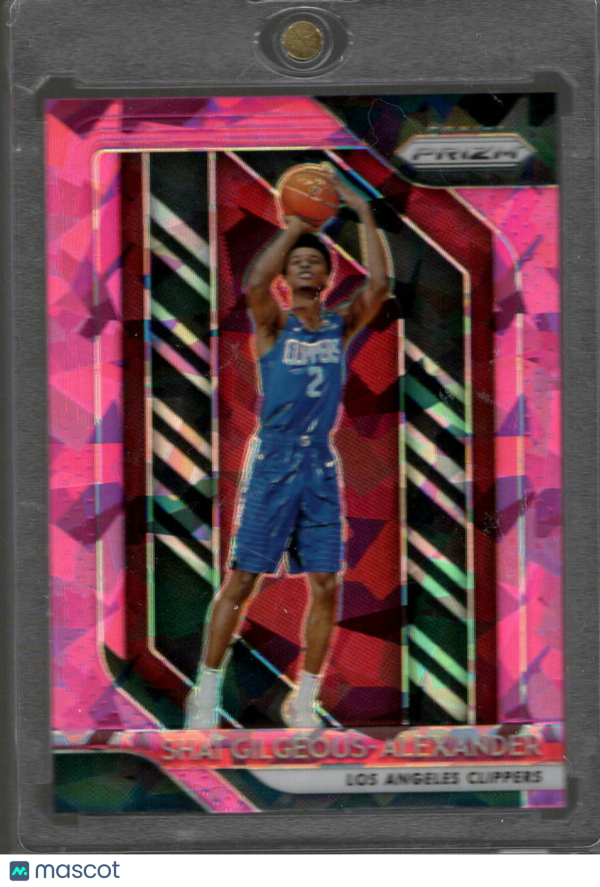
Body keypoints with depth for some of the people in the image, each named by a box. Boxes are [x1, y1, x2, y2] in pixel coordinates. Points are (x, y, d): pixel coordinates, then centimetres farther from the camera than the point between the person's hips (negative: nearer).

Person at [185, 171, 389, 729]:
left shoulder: (341, 325, 8)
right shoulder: (273, 324, 0)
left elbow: (379, 284, -8)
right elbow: (255, 283, -22)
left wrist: (364, 214, -10)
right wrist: (292, 227, -18)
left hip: (321, 466, 3)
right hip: (273, 464, -3)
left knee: (326, 586, 0)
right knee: (241, 580, -1)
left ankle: (303, 702, 11)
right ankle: (207, 691, 9)